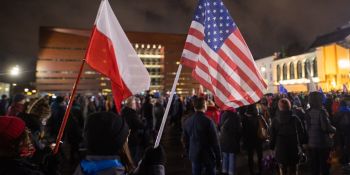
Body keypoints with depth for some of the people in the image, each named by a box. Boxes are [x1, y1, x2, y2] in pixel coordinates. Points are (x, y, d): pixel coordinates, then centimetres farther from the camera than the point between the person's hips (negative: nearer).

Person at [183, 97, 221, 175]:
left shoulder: (188, 121, -3)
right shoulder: (208, 121, -19)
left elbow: (185, 139, 7)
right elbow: (215, 142, -15)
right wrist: (218, 158, -5)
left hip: (194, 156, 5)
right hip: (208, 156, -4)